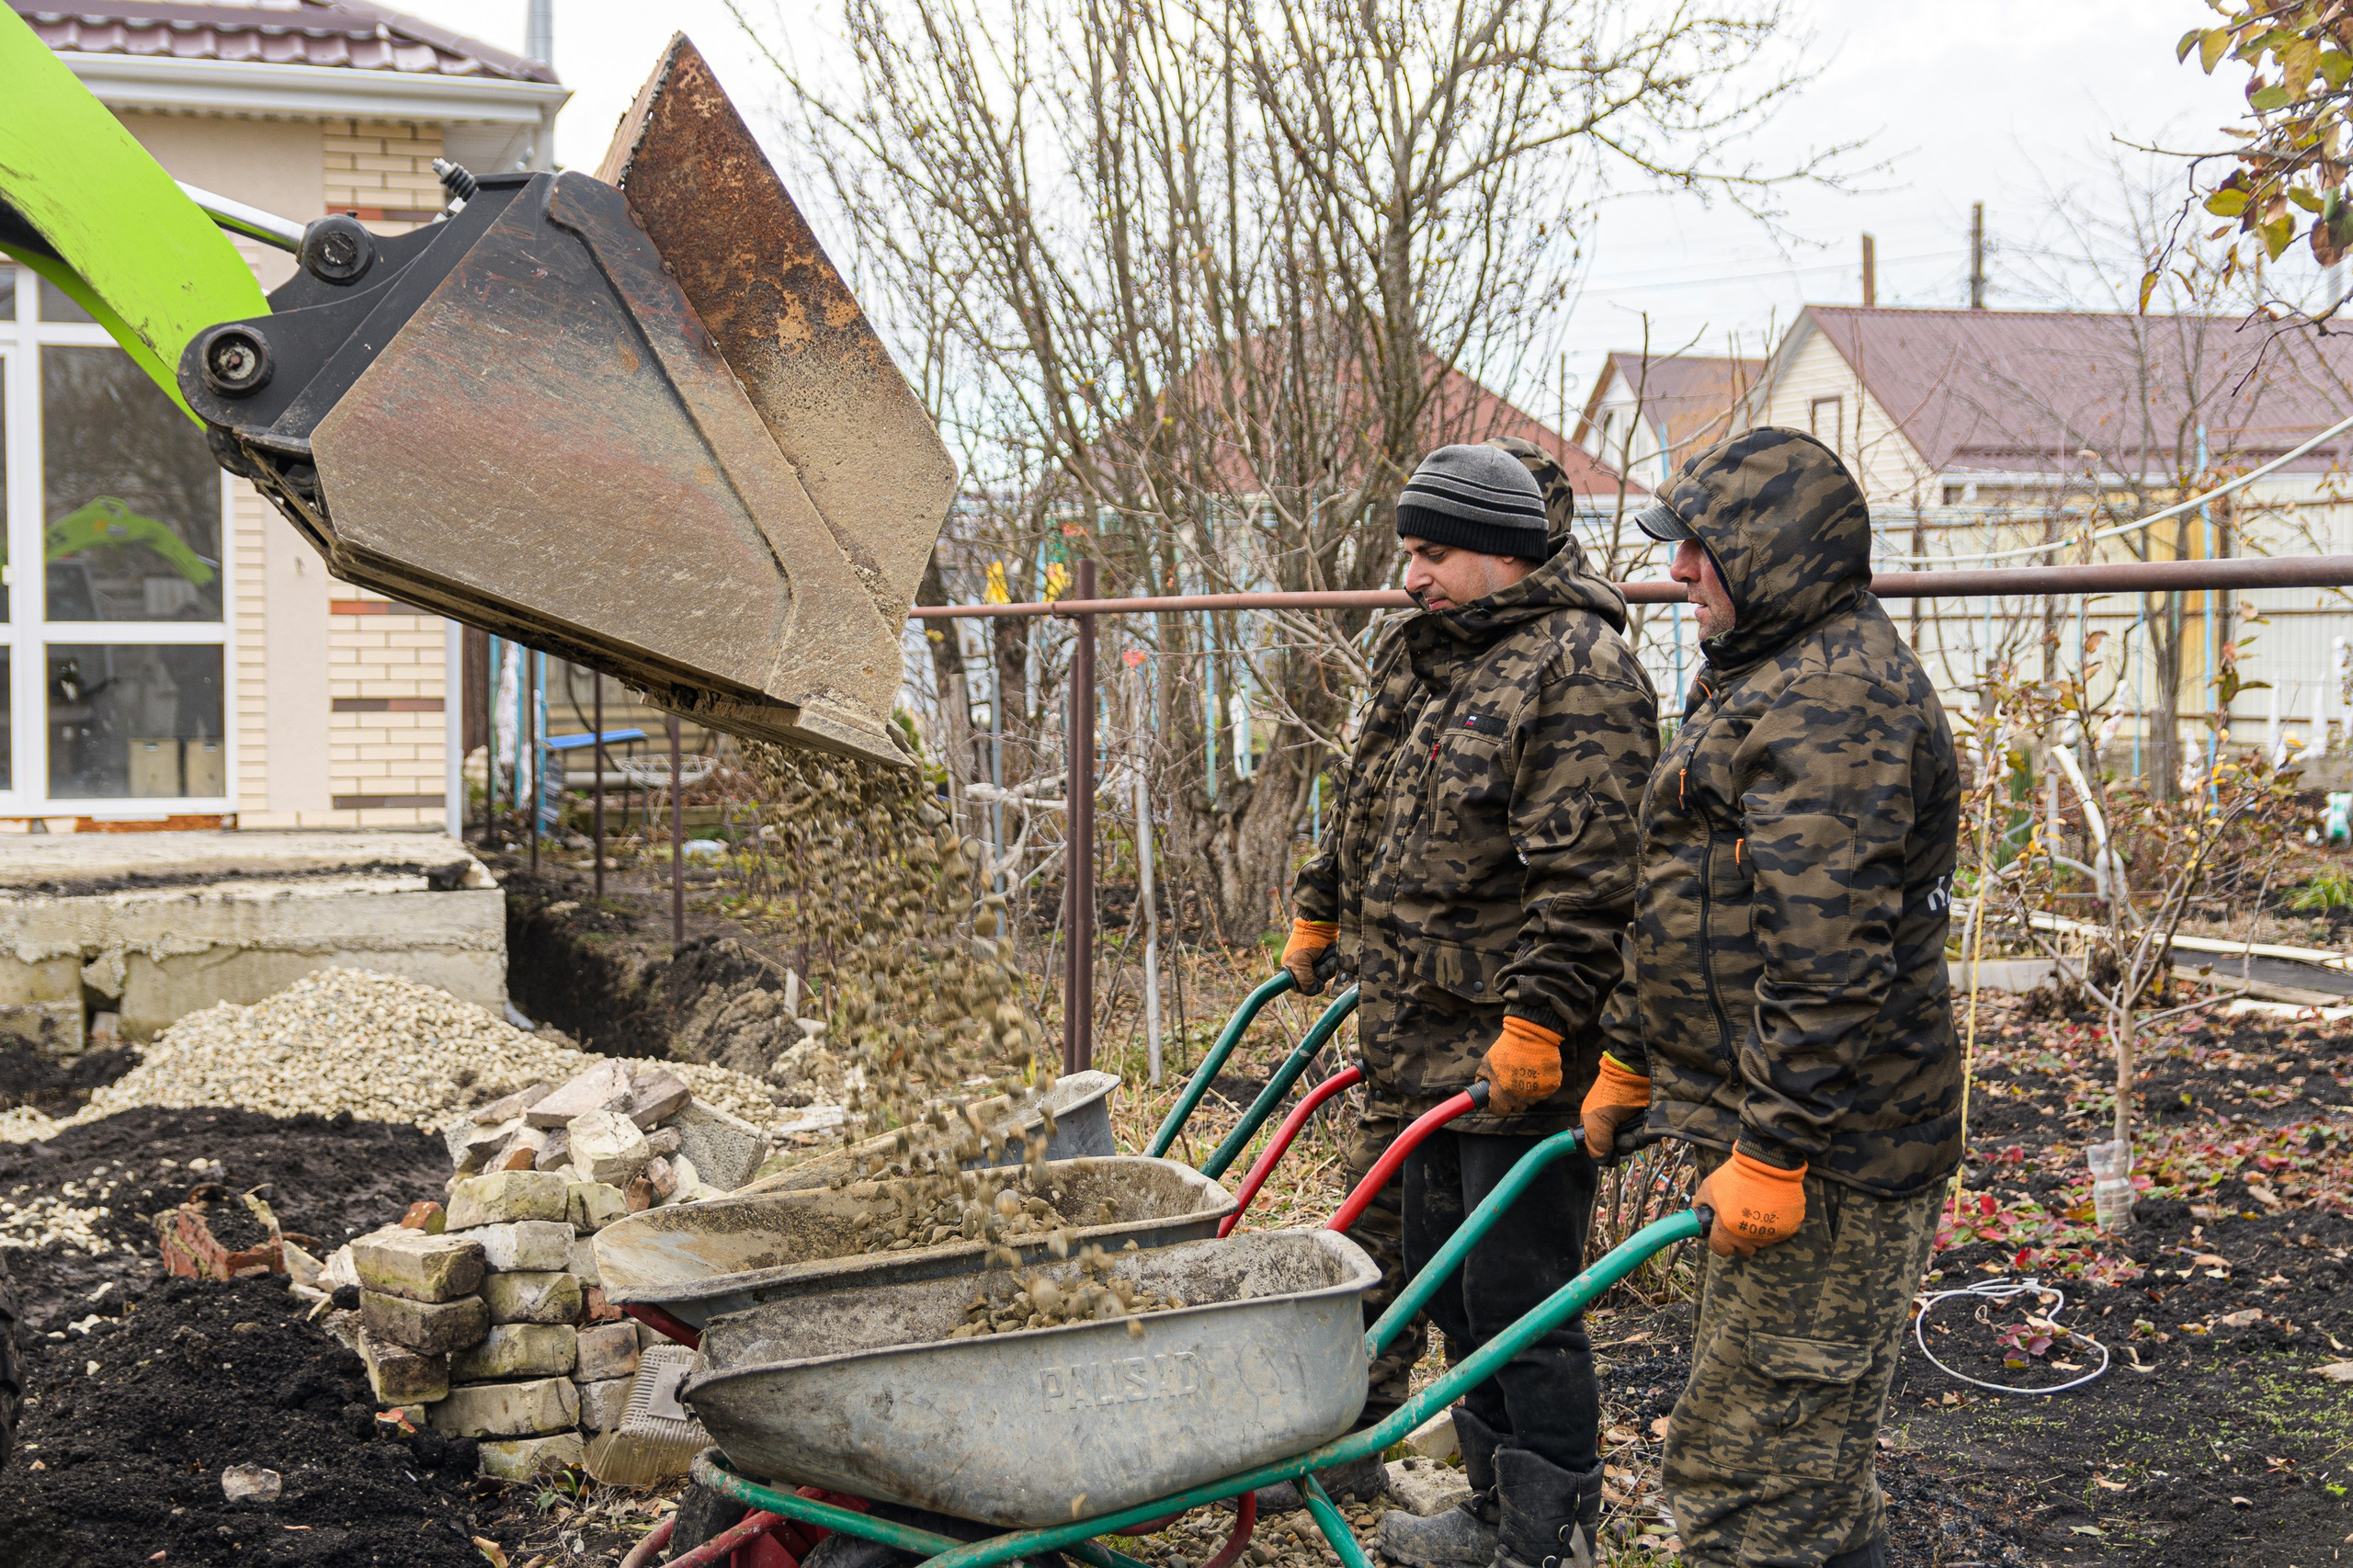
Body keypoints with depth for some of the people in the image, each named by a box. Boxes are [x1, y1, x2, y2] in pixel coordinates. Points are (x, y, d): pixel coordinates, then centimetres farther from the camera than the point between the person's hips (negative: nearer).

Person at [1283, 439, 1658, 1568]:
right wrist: (1320, 918, 33)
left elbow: (1584, 878, -22)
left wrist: (1536, 1023, -25)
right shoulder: (1427, 657, 16)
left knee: (1517, 1297, -3)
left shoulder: (1577, 672, -14)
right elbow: (1361, 817, 30)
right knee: (1441, 1278, 16)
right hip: (1417, 1042, 10)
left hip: (1522, 1058, -10)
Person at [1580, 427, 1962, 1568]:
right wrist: (1631, 1065, 26)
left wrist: (1772, 1150, -25)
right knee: (1808, 1454, 21)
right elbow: (1689, 910, 25)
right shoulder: (1760, 678, 18)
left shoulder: (1833, 702, -18)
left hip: (1827, 1147, -11)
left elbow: (1828, 960, -25)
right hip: (1777, 1129, 11)